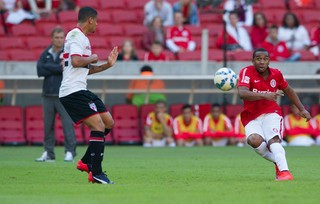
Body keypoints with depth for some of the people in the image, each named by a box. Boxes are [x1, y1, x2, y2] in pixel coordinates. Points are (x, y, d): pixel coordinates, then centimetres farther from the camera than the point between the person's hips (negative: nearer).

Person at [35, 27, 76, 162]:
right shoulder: (45, 54, 11)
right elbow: (40, 70, -3)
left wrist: (50, 68, -10)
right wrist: (59, 68, -9)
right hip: (48, 95, 3)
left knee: (67, 123, -8)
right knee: (48, 124, 4)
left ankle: (70, 152, -4)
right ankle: (48, 153, 9)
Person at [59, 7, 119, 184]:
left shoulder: (82, 38, 22)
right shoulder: (76, 35, -11)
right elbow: (76, 61, -26)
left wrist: (107, 64, 20)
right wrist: (92, 58, -9)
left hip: (80, 90, 11)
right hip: (73, 91, -11)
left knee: (108, 122, 11)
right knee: (99, 126, -16)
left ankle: (85, 162, 16)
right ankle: (96, 173, -16)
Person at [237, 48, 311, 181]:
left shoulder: (276, 74, 2)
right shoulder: (247, 72, -10)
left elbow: (288, 91, 22)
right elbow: (242, 93, -28)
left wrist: (302, 109, 21)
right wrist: (264, 95, -41)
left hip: (271, 113, 1)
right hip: (252, 118, -1)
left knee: (273, 140, -29)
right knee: (254, 140, -31)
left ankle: (284, 171, -41)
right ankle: (278, 161, -10)